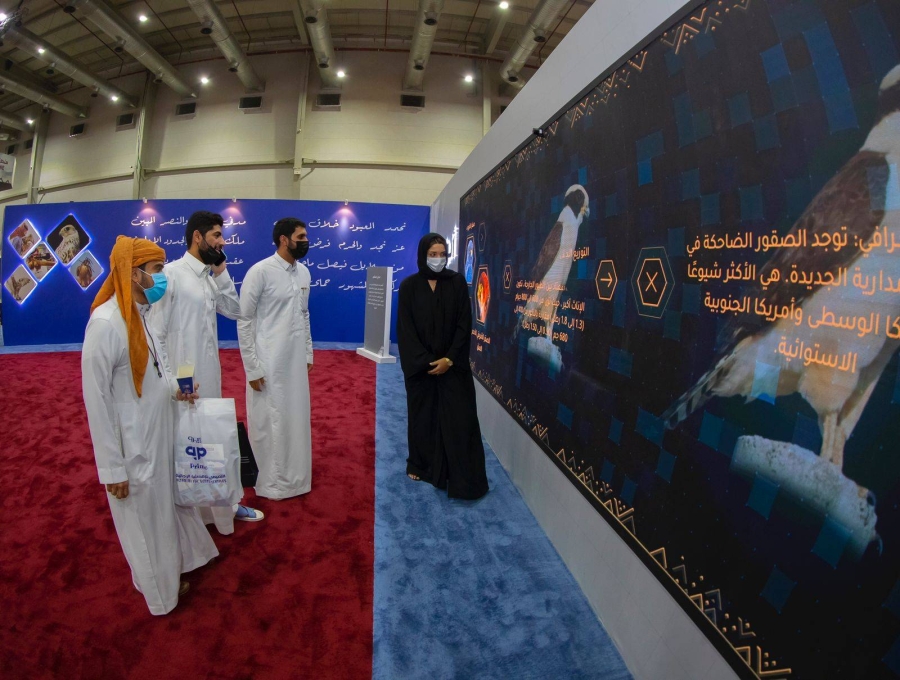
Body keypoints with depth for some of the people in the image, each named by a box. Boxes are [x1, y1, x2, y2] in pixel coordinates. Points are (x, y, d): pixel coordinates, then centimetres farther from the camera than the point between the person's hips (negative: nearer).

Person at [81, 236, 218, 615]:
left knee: (169, 506, 25)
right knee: (147, 522, 15)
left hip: (160, 436, 7)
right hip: (134, 448, -7)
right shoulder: (106, 322, -24)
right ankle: (161, 589, 39)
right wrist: (112, 468, -15)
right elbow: (97, 400, -20)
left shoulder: (144, 314, 0)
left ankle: (176, 566, 50)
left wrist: (173, 388, -5)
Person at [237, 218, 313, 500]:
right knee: (268, 422, 6)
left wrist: (308, 353, 13)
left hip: (296, 360, 6)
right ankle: (270, 482, 24)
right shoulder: (260, 271, -13)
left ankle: (293, 477, 33)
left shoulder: (303, 272, 7)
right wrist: (252, 367, -12)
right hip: (268, 362, -6)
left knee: (295, 419, 15)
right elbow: (244, 320, -11)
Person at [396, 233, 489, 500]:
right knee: (422, 416, 10)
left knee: (458, 419, -1)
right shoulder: (409, 285, -2)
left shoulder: (457, 282, -1)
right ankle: (421, 465, 29)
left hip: (453, 364, 0)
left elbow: (464, 324, -4)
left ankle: (463, 479, 9)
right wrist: (424, 361, -13)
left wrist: (449, 359, -13)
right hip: (419, 364, 0)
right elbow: (405, 328, -5)